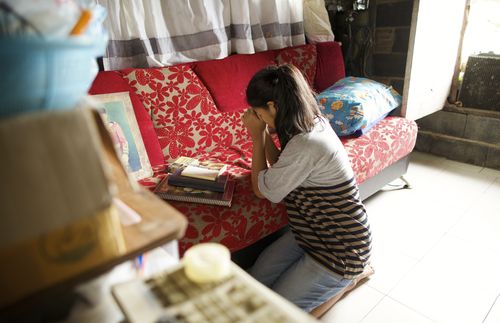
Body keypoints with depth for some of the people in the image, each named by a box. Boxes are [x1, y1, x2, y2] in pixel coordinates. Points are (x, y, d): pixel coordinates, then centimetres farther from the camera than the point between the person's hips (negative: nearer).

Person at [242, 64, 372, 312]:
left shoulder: (305, 145, -32)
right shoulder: (315, 123, -3)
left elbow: (262, 189, -15)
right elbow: (279, 167, 10)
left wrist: (257, 136, -10)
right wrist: (263, 132, -3)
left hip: (339, 252, -8)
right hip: (313, 233, 9)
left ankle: (344, 278, 14)